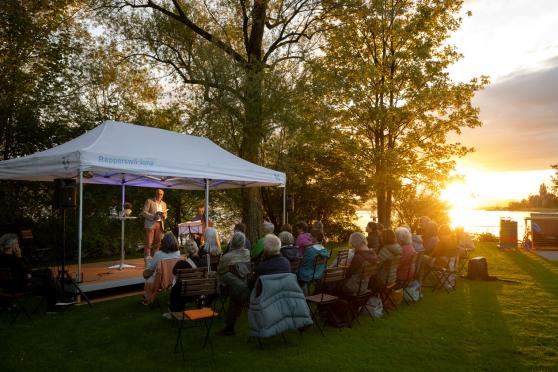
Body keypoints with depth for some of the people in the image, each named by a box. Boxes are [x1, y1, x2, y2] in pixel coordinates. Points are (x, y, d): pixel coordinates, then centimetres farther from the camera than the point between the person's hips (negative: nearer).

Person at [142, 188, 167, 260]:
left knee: (157, 243, 5)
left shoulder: (164, 204, 18)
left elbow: (165, 216, 20)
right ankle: (147, 259, -3)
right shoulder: (149, 201, 2)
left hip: (160, 224, 5)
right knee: (149, 243, -6)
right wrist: (153, 216, -18)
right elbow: (144, 212, -5)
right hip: (150, 224, -5)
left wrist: (164, 216, -4)